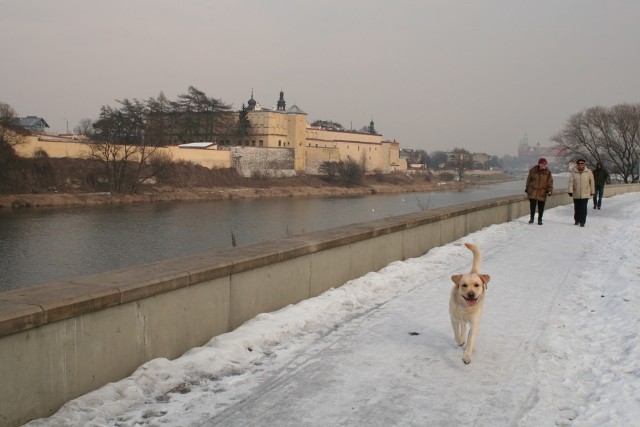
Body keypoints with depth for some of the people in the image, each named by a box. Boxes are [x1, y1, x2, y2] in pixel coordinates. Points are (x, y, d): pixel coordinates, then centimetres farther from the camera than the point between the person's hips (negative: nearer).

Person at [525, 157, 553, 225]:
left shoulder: (548, 172, -3)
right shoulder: (533, 170, -4)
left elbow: (550, 182, 0)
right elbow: (529, 179, 7)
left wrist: (550, 190, -12)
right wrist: (527, 188, 11)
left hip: (542, 192, 1)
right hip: (533, 190, -1)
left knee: (541, 206, 5)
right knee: (532, 204, -3)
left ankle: (540, 219, 20)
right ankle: (532, 218, 15)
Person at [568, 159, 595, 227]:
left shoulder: (588, 172, -1)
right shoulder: (573, 172, 1)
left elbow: (592, 182, 5)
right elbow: (571, 182, -1)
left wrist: (592, 192, 7)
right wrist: (570, 191, -10)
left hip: (585, 194, -2)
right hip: (576, 194, 2)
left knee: (583, 208, -7)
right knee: (576, 208, 12)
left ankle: (582, 222, 0)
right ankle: (576, 220, 30)